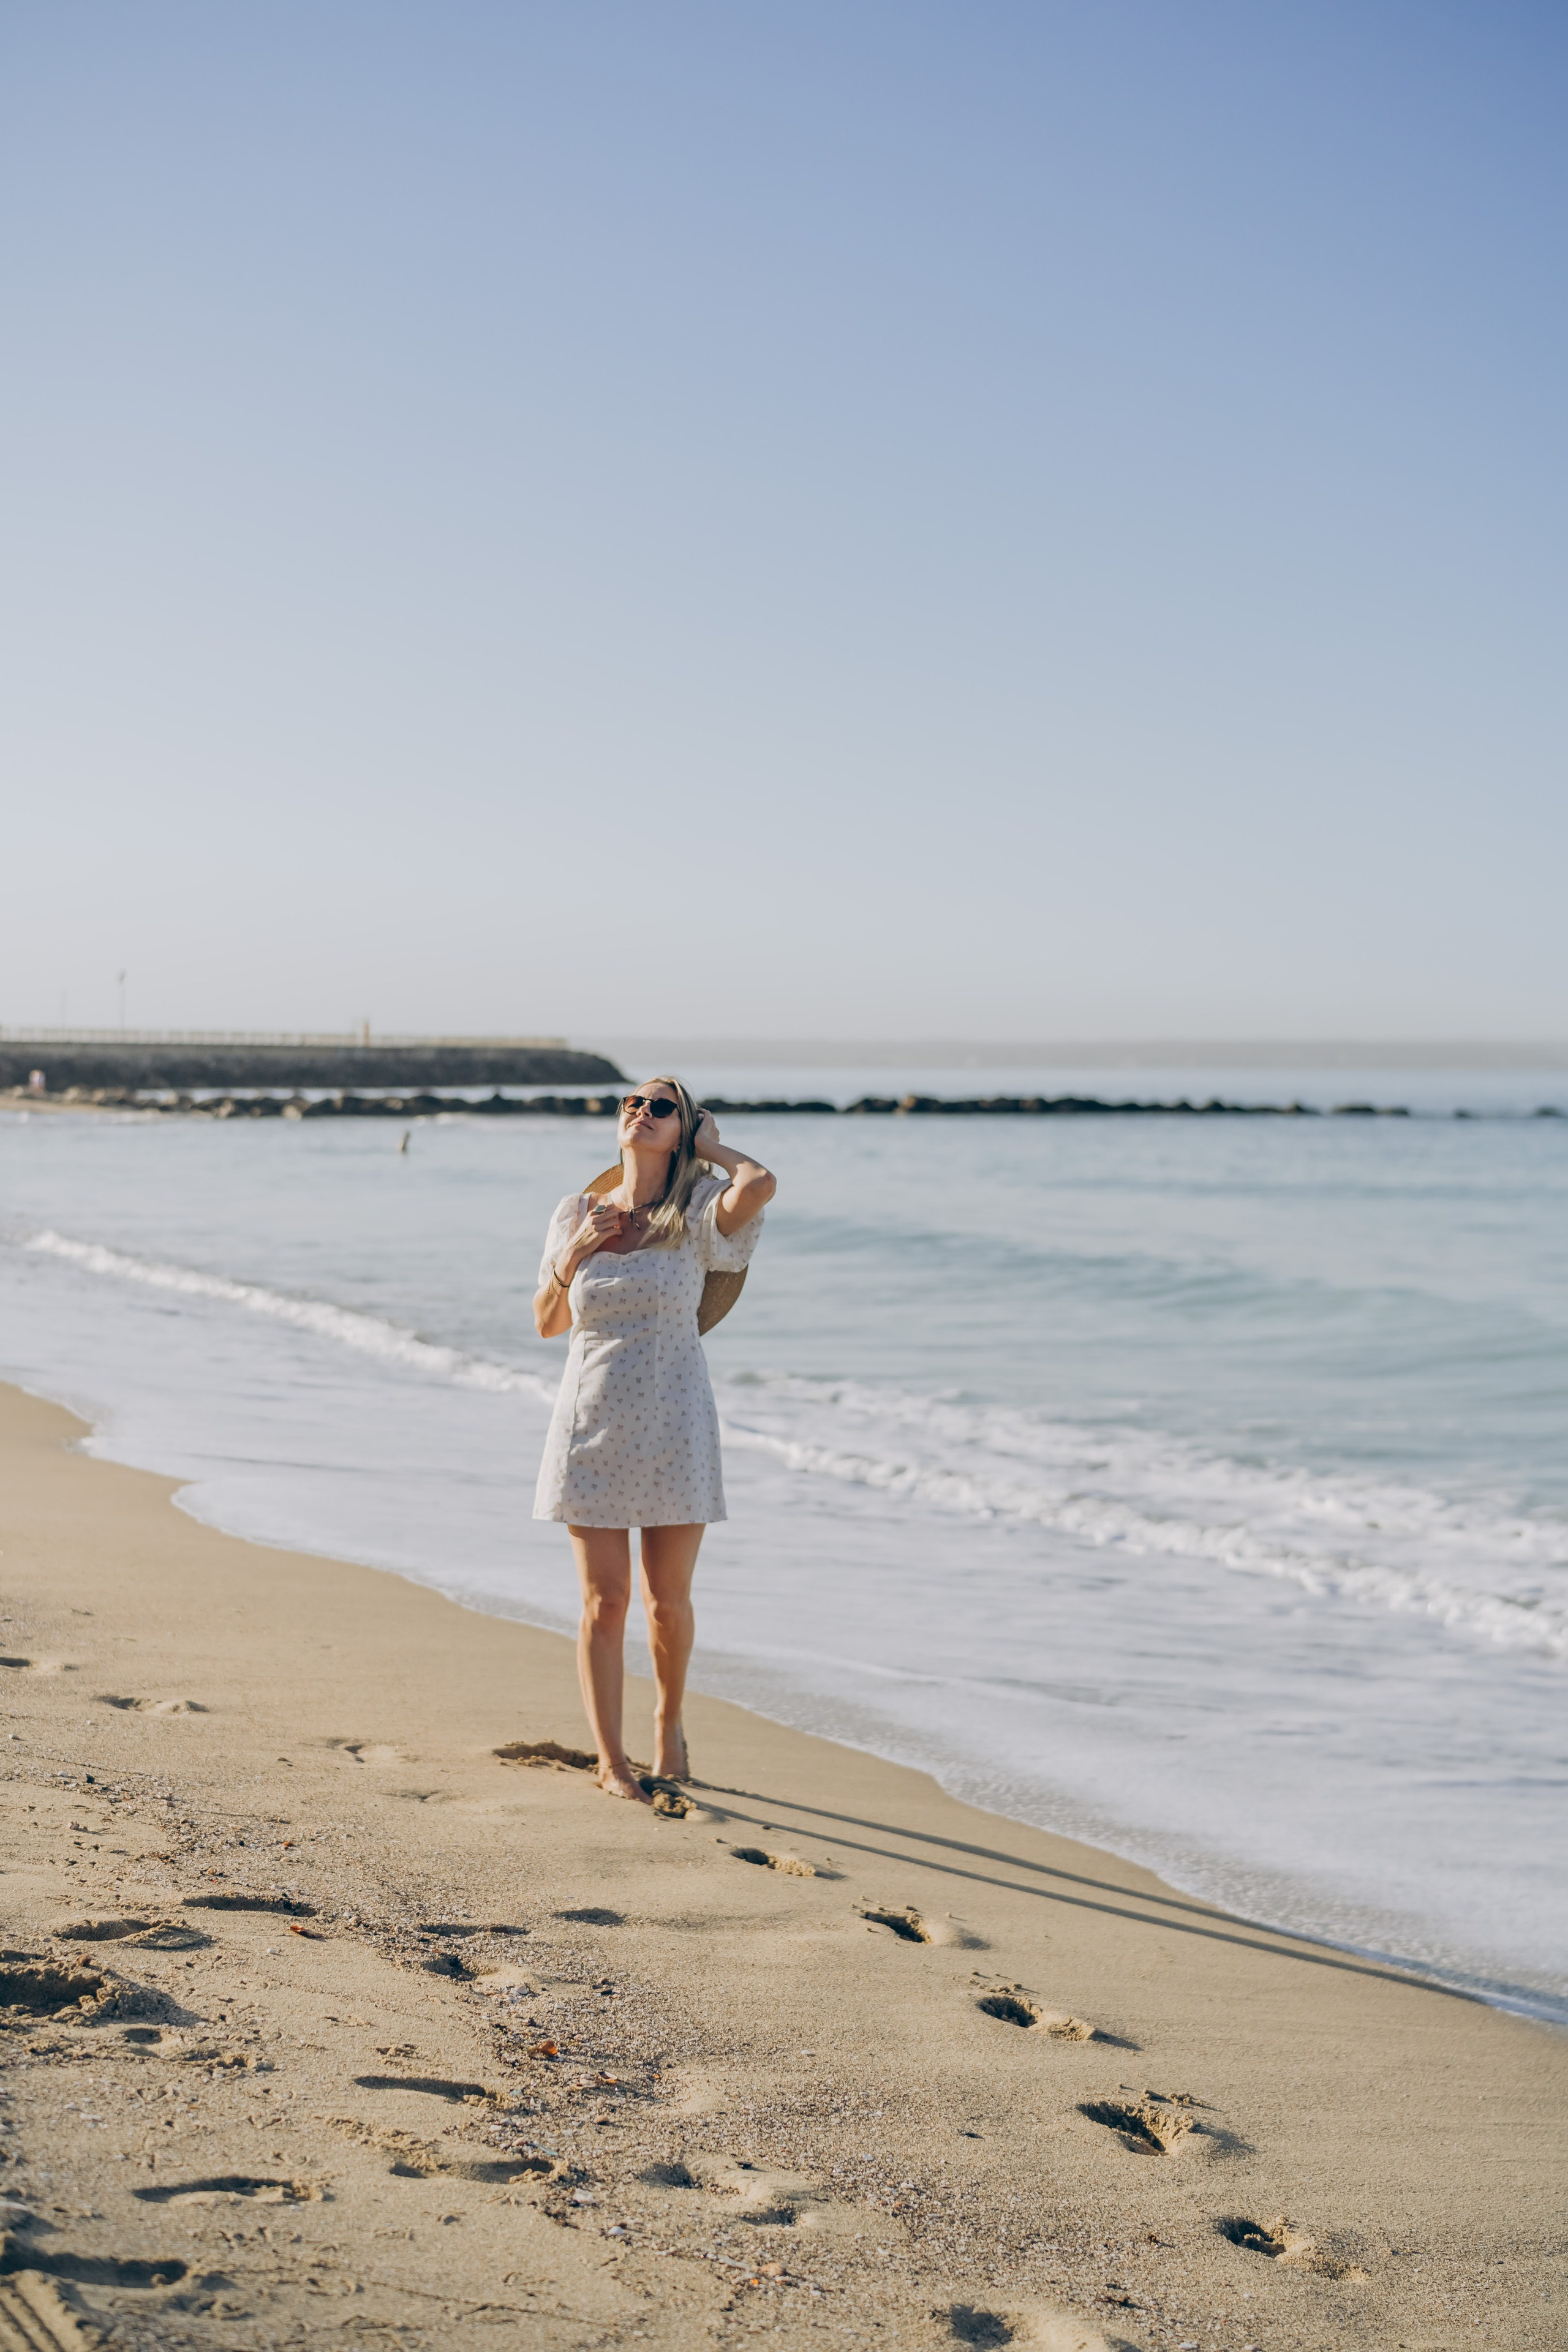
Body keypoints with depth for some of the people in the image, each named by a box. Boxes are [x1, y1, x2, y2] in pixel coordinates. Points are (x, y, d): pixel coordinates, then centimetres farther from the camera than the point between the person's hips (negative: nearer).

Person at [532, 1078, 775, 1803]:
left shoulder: (696, 1214, -3)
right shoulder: (577, 1214, 6)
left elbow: (761, 1185, -25)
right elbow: (546, 1324, 13)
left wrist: (709, 1145, -6)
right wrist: (570, 1260, -5)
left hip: (674, 1427, -1)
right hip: (592, 1427, 1)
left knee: (668, 1600, 6)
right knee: (604, 1601, 1)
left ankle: (669, 1723, 33)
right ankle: (611, 1760, 11)